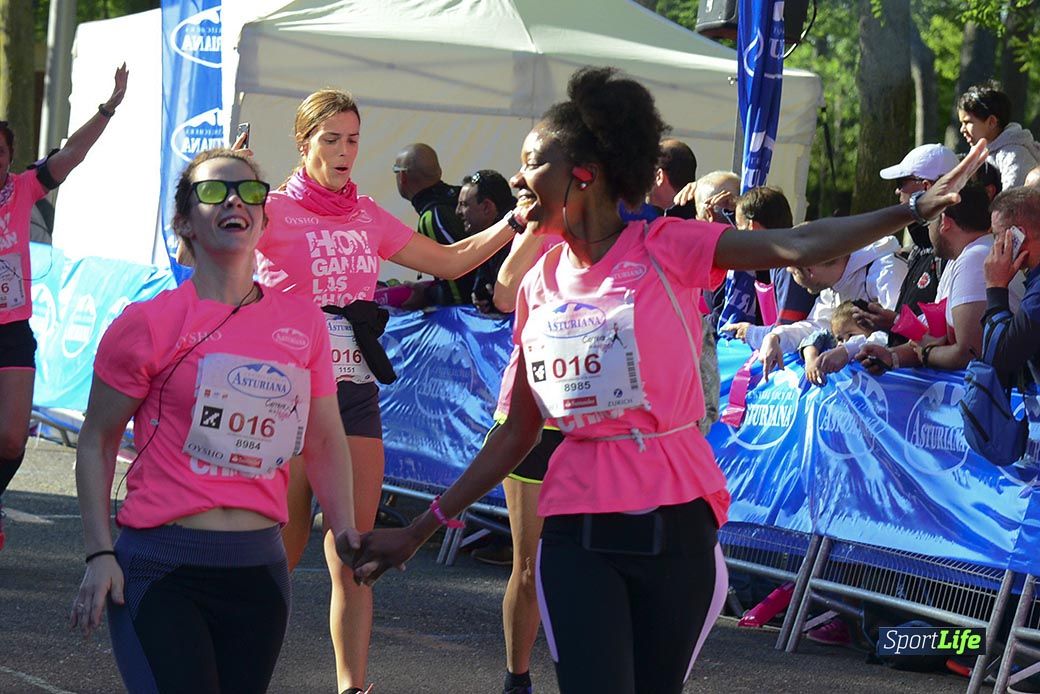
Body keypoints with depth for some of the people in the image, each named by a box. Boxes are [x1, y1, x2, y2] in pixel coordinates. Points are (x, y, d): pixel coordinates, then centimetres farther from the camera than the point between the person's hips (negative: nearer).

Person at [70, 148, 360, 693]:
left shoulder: (303, 322, 6)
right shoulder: (149, 323, -4)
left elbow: (325, 442, 16)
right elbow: (97, 441, 2)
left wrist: (346, 531, 2)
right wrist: (99, 554, -6)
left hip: (259, 568, 4)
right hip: (160, 568, -4)